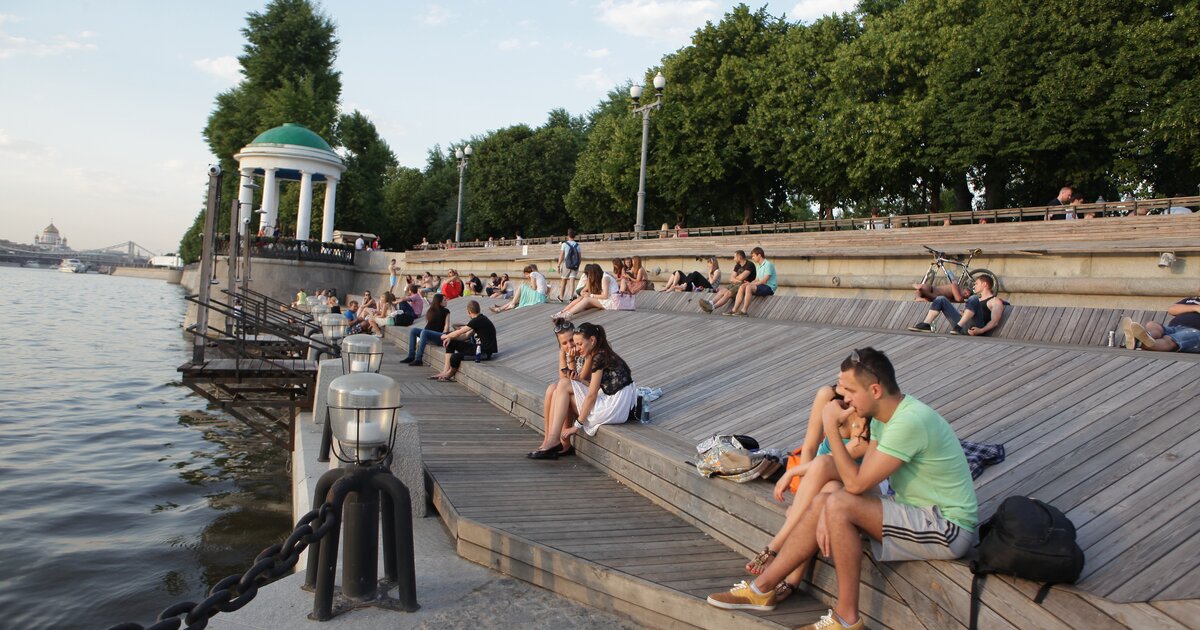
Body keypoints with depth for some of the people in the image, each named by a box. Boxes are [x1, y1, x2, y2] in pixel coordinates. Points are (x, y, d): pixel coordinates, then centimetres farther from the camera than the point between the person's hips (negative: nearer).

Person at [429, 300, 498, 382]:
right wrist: (449, 338, 3)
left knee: (455, 357, -23)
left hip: (485, 352, -11)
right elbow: (466, 336, 15)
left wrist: (445, 336, 5)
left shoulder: (478, 320, -18)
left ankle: (449, 375, 9)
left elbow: (458, 333, -13)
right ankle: (445, 371, 5)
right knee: (451, 343, 9)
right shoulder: (479, 319, 13)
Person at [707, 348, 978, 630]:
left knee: (839, 505, -23)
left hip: (949, 530, -9)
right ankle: (762, 589, 9)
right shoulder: (884, 414, 3)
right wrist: (827, 513, -9)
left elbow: (856, 483, -24)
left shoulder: (909, 422, -27)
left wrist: (831, 428, -17)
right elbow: (862, 474, 5)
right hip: (916, 509, 9)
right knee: (823, 502, 1)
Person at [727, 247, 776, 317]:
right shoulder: (758, 266, 19)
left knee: (749, 287, -30)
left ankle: (744, 311, -32)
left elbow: (764, 280, -17)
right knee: (742, 287, -9)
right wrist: (749, 283, -6)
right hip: (761, 286, 9)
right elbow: (757, 279, 14)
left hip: (769, 287, -9)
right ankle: (734, 310, -17)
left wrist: (750, 284, -16)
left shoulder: (768, 264, -10)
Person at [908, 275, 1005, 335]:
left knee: (973, 299, -29)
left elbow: (994, 321, -8)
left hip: (972, 328, -8)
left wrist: (981, 331, -23)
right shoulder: (977, 298, 35)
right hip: (961, 325, 8)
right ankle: (926, 325, -15)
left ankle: (958, 327, -41)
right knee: (941, 299, 5)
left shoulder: (995, 301, 9)